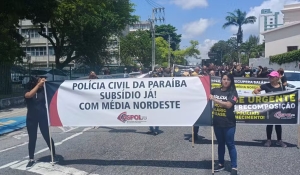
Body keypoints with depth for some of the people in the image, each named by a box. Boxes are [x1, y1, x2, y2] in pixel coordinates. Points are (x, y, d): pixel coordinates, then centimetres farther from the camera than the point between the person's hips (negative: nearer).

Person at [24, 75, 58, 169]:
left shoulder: (43, 90, 0)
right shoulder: (28, 92, -5)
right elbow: (29, 95, -28)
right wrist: (39, 84, -31)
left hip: (43, 117, 0)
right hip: (31, 118, 0)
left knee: (47, 136, 4)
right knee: (32, 139, 8)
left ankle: (54, 155, 18)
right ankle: (31, 159, 21)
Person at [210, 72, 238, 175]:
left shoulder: (232, 92, -7)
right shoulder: (215, 91, 4)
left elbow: (228, 105, -20)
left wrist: (215, 100, -24)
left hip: (229, 123, -4)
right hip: (217, 122, 4)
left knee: (230, 144, 4)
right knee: (220, 143, 16)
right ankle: (221, 164, 29)